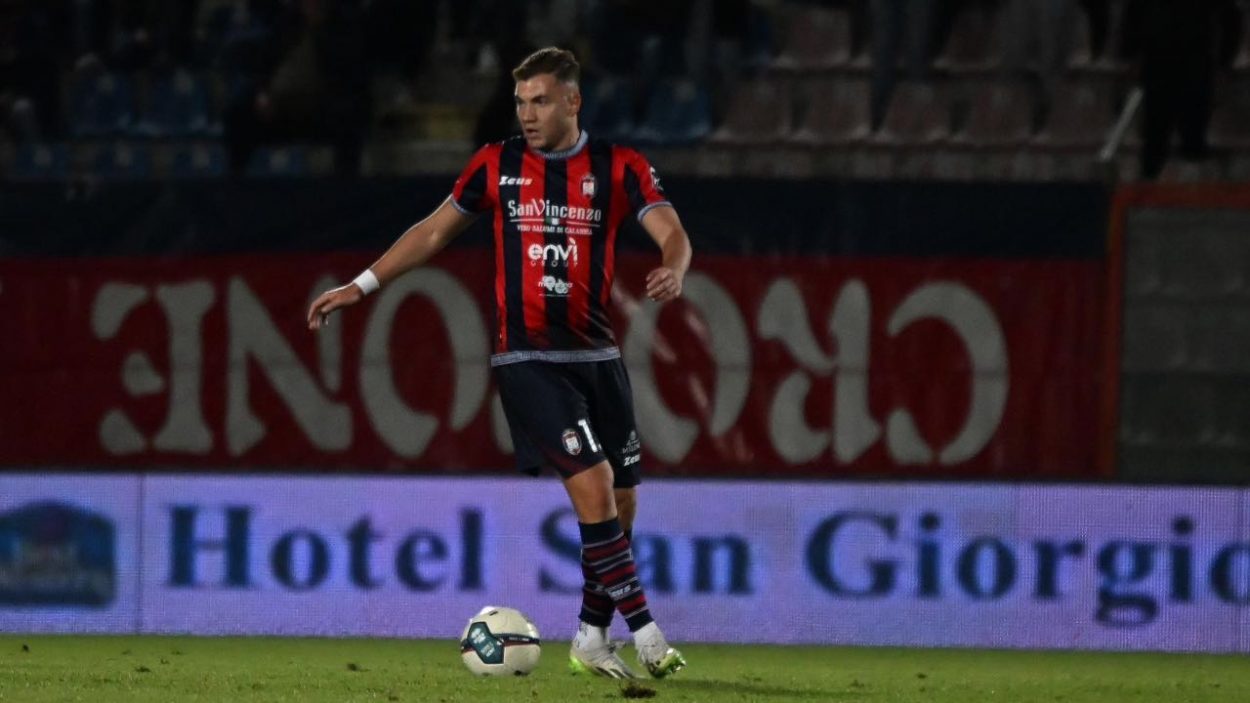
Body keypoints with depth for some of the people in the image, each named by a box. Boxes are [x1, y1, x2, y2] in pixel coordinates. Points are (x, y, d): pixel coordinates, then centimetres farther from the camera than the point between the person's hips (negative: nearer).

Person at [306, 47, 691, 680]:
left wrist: (672, 271, -34)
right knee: (592, 481, -18)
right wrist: (360, 286, 10)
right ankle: (645, 633, -16)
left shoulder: (618, 168, 0)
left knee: (620, 503, 4)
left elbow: (672, 234, -11)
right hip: (526, 359, -2)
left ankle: (591, 639, 21)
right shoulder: (496, 165, 2)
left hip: (597, 358, 2)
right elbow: (434, 231, 13)